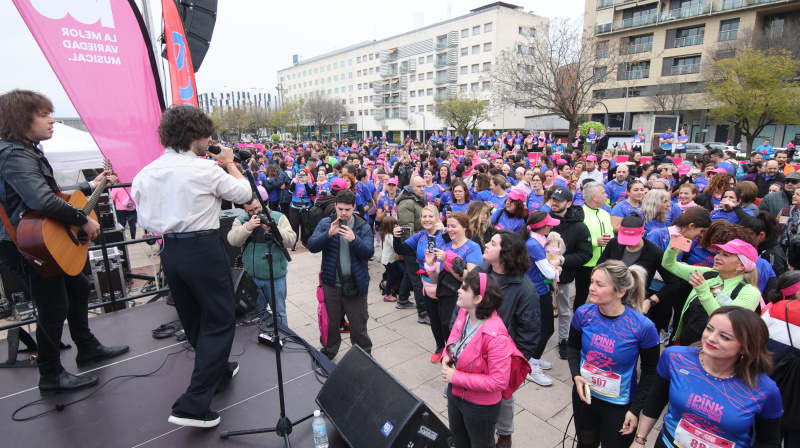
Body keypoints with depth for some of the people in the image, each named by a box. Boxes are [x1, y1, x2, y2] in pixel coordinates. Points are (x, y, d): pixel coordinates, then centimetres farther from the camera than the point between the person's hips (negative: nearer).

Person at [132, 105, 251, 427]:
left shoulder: (147, 172, 4)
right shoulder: (205, 169, -14)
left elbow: (147, 221, 9)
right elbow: (244, 193, -1)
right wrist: (229, 163, 10)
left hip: (169, 251, 7)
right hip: (203, 249, -7)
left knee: (193, 321, 20)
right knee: (220, 321, 3)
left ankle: (218, 372, 42)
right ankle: (193, 405, 0)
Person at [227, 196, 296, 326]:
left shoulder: (278, 218, -4)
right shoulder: (240, 220, 2)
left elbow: (291, 239, -15)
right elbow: (233, 240, -14)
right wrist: (248, 227, -27)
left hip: (276, 276, -2)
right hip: (252, 277, 2)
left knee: (279, 312, 11)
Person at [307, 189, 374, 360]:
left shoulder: (363, 226, -4)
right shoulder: (325, 223, -1)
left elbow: (369, 252, -14)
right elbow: (312, 246, -12)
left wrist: (353, 239, -31)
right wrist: (328, 234, -28)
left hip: (356, 284, -1)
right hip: (331, 283, 2)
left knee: (358, 324, 11)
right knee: (330, 322, 20)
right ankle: (329, 351, 43)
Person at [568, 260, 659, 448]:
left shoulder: (643, 327, -23)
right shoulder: (583, 313, -16)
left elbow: (650, 371, -8)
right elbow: (573, 347, 2)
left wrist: (636, 409, -7)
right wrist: (576, 375, -13)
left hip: (619, 404, -2)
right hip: (584, 394, 3)